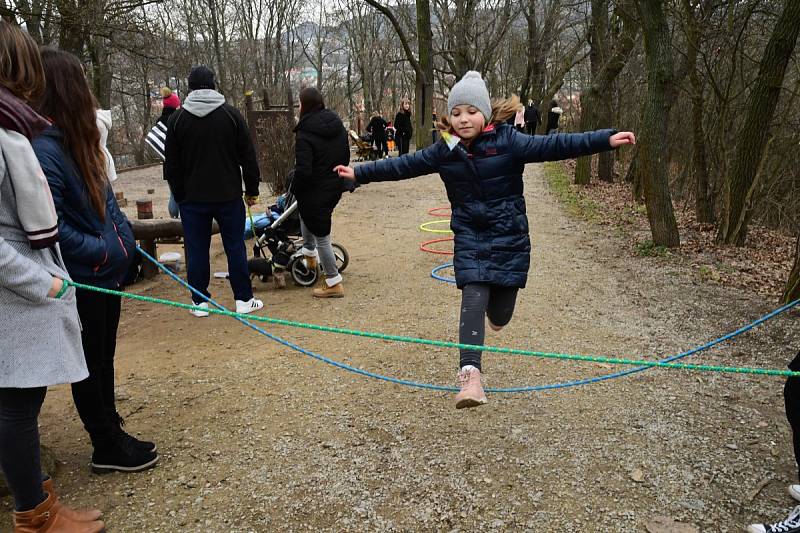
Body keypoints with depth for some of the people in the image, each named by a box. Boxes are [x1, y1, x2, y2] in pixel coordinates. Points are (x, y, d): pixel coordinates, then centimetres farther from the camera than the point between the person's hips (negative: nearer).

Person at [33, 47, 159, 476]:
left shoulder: (74, 140, 8)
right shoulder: (43, 148, -21)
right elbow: (48, 226, -25)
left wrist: (124, 239, 4)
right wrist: (104, 251, -18)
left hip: (106, 272, 9)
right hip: (81, 281, -9)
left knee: (103, 359, 20)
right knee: (90, 366, 7)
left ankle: (111, 433, 36)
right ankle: (108, 449, 23)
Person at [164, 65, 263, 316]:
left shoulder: (177, 119, 1)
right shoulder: (231, 114, -1)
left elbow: (172, 164, 4)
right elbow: (248, 156, 0)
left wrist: (179, 194, 13)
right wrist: (252, 189, 7)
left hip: (192, 197, 1)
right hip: (228, 195, 0)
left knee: (196, 249, 7)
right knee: (235, 246, 6)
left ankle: (200, 302, 13)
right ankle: (244, 299, 11)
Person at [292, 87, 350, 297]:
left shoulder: (305, 134, -21)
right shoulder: (337, 124, 3)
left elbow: (303, 170, -26)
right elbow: (346, 156, 11)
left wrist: (294, 189, -8)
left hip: (316, 190, -8)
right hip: (335, 187, 8)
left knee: (321, 237, 4)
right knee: (306, 211, 35)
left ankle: (334, 283, 12)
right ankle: (310, 254, 43)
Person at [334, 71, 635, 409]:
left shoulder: (507, 141, -8)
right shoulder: (444, 151, 1)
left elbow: (552, 147, -16)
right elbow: (403, 166, 10)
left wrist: (606, 140, -24)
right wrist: (359, 173, 14)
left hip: (510, 236, -1)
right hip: (470, 237, 2)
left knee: (500, 312, 5)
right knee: (473, 299, -13)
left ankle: (495, 309, 44)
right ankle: (470, 373, -13)